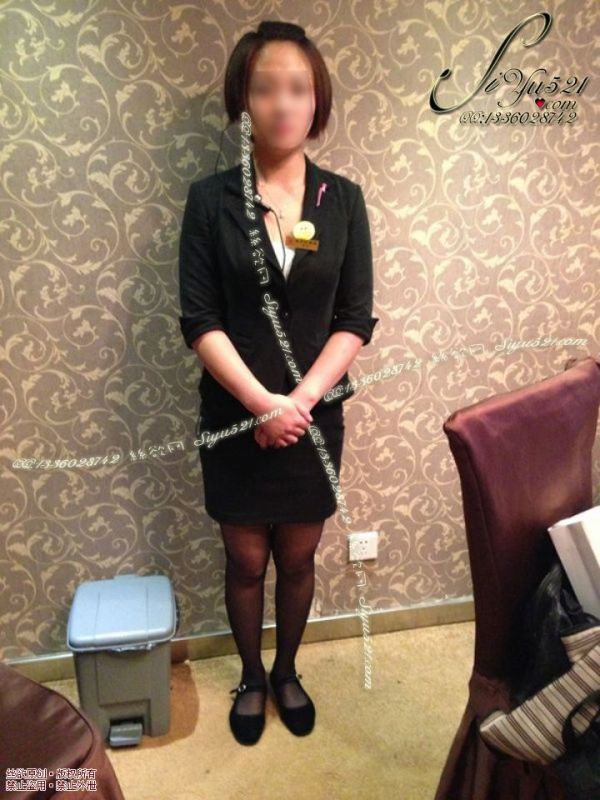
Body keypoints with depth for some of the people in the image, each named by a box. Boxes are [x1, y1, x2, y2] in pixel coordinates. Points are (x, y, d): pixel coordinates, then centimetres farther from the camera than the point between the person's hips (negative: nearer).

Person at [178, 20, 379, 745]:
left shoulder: (342, 199, -2)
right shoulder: (211, 198, -7)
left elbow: (356, 320, -4)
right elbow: (199, 321, -10)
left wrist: (301, 399, -15)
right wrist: (261, 402, -19)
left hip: (316, 417, 2)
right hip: (234, 417, -1)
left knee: (298, 559, 17)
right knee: (245, 561, 15)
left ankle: (287, 673, 42)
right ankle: (250, 678, 41)